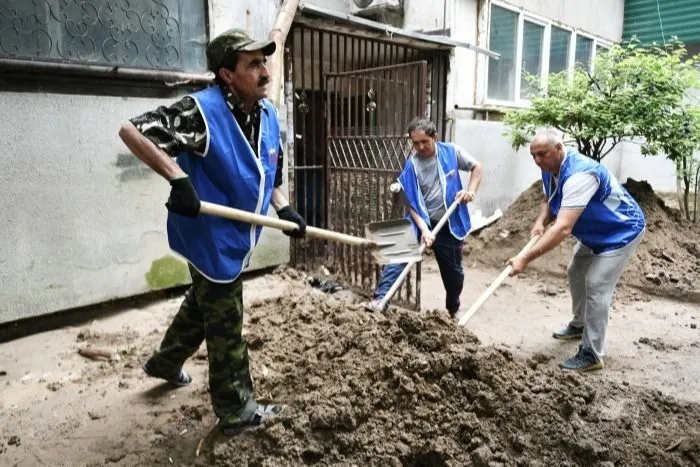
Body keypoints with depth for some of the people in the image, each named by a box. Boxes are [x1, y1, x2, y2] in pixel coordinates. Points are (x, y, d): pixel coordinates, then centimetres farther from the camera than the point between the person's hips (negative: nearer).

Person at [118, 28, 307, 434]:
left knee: (204, 303, 28)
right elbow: (131, 130, -25)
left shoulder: (268, 114, 2)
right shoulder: (201, 110, -23)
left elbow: (268, 173, 14)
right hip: (212, 236, -9)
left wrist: (285, 209, -1)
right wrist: (177, 177, -35)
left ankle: (165, 362, 54)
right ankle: (237, 411, 25)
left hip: (237, 236, 9)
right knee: (225, 324, 5)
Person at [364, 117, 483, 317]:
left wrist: (471, 190, -10)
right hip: (421, 221, -1)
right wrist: (424, 229, -25)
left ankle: (453, 311, 37)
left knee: (453, 272, 14)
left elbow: (476, 166, 7)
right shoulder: (411, 166, -10)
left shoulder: (451, 152, -6)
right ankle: (380, 299, -27)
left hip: (449, 225, 1)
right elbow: (412, 203, -13)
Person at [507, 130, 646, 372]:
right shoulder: (549, 169, -9)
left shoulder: (579, 175, -39)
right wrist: (540, 222, -16)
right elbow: (549, 199, 7)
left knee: (596, 286, -14)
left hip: (621, 231, -10)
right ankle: (579, 324, 43)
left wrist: (526, 257, -49)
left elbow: (563, 228, -46)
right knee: (575, 273, 20)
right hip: (594, 233, 10)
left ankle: (591, 354, -3)